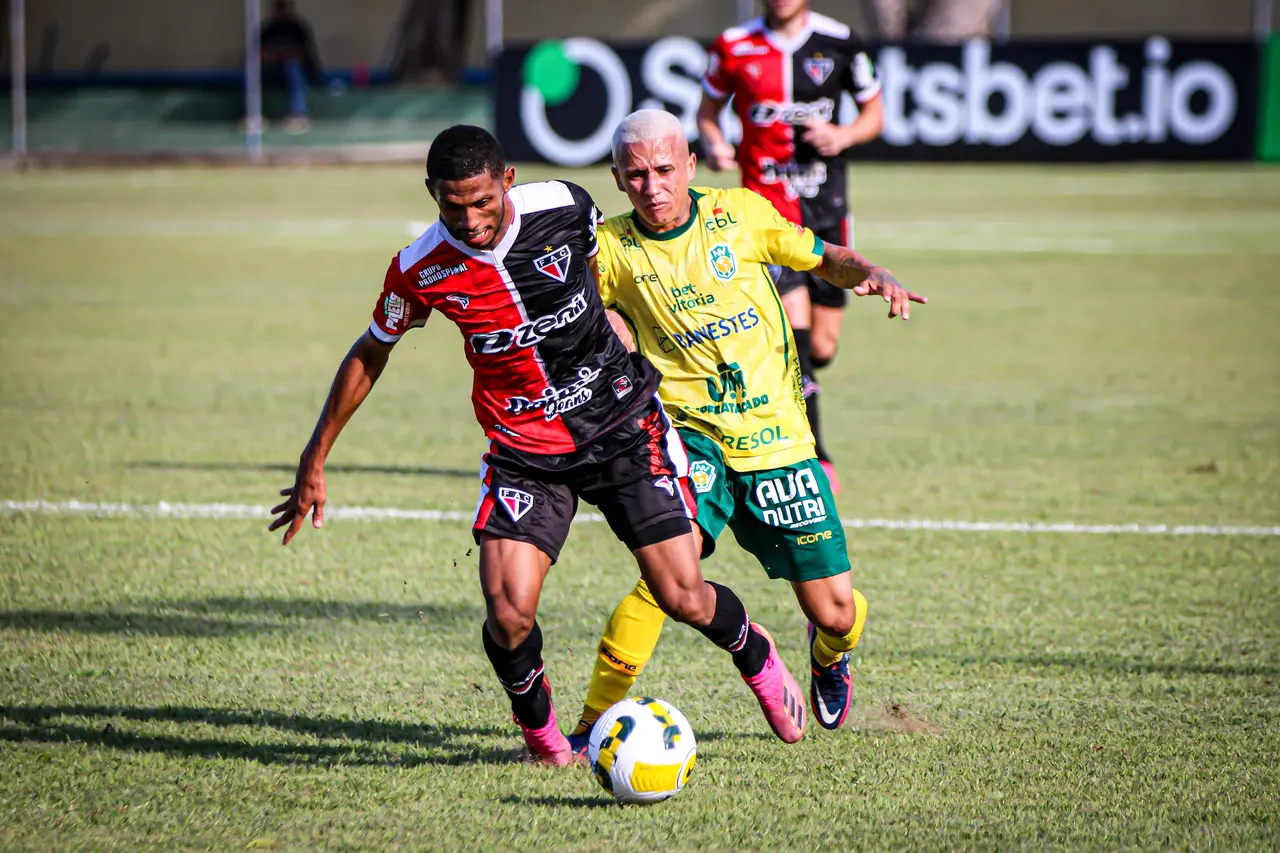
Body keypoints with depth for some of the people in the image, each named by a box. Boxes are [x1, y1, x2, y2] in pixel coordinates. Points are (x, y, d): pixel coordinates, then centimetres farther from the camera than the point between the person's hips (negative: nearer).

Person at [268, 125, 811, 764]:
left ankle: (753, 652, 31)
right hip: (523, 452, 0)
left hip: (623, 425, 0)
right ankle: (536, 723, 14)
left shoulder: (563, 207, -13)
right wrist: (314, 461, 7)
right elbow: (369, 355, 4)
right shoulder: (420, 270, -14)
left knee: (683, 599, -5)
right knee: (509, 614, -19)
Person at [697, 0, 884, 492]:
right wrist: (713, 145, -9)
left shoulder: (838, 43, 1)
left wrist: (845, 135, -11)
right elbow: (708, 110, 13)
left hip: (826, 206, 3)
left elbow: (874, 113, 10)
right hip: (765, 203, -3)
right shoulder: (734, 47, -1)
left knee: (821, 347, 3)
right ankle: (813, 456, -15)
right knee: (794, 322, -20)